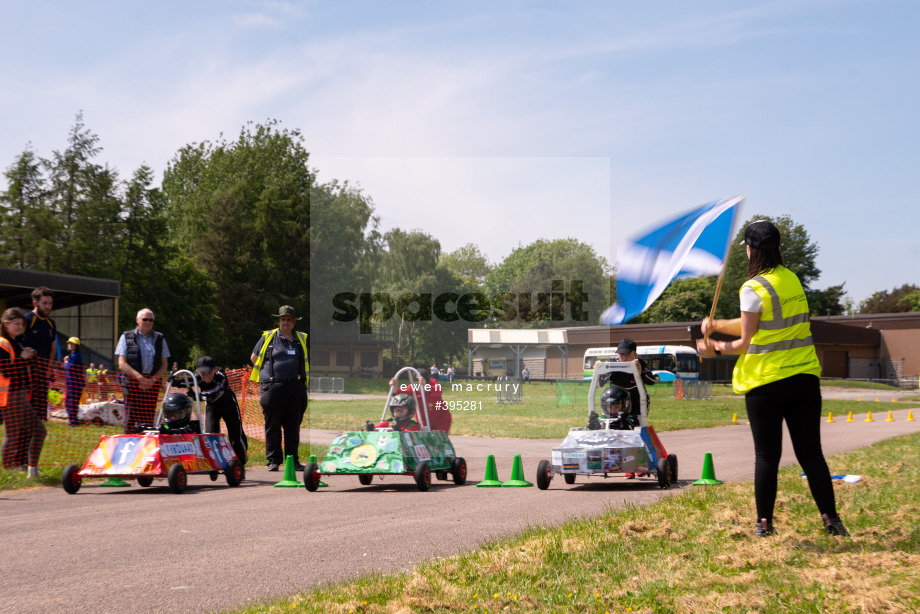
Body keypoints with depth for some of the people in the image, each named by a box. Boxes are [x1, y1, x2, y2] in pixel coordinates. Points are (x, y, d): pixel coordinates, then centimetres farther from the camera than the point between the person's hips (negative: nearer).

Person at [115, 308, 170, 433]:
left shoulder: (159, 339, 15)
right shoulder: (127, 337, 7)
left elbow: (164, 365, 12)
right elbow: (122, 364, -1)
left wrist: (153, 379, -6)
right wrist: (139, 377, -12)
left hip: (152, 384, 2)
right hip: (131, 381, -2)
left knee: (148, 419, -2)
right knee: (131, 417, -8)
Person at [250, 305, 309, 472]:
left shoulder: (302, 339, 15)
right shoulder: (268, 337, 7)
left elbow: (307, 362, 25)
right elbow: (254, 358, 14)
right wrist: (270, 373, 8)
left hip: (296, 387, 3)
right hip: (273, 387, -2)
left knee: (293, 426, 4)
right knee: (273, 425, -2)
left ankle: (293, 459, 9)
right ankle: (273, 460, 4)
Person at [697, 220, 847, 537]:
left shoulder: (754, 288, -12)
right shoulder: (792, 279, 9)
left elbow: (746, 342, -8)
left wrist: (717, 349, 7)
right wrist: (716, 325, 16)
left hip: (766, 383, -5)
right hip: (804, 378, 5)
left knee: (767, 455, 4)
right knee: (811, 452, 8)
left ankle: (764, 522, 11)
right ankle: (830, 517, 4)